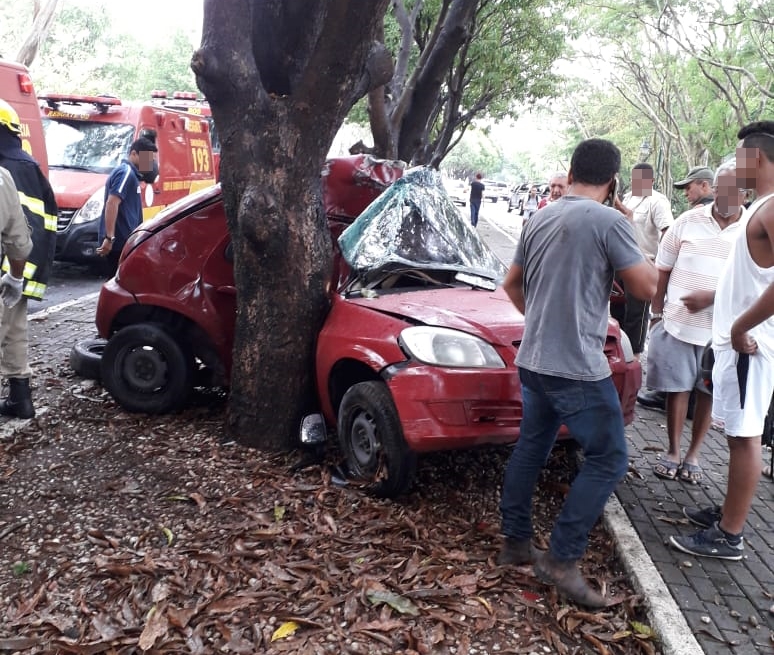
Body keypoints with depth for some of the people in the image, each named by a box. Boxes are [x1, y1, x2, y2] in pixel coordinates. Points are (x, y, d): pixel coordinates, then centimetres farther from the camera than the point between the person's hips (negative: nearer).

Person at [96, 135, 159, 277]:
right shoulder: (126, 172, -12)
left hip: (122, 240, 10)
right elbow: (112, 203, -23)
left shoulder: (129, 172, 18)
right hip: (120, 240, -10)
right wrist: (109, 237, -27)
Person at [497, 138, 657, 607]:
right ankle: (562, 560, 1)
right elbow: (646, 287, -9)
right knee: (609, 459, 2)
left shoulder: (540, 221, 11)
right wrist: (633, 244, 5)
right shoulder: (609, 221, -13)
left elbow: (512, 284, 21)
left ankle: (515, 543, 25)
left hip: (534, 361, 8)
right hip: (578, 367, -8)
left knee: (530, 449, 17)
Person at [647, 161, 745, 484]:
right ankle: (673, 452, 22)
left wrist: (712, 298, -18)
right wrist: (657, 312, 6)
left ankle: (693, 454, 25)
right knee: (677, 388, 7)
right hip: (677, 324, 0)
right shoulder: (688, 221, 0)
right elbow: (662, 269, 7)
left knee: (708, 392, 9)